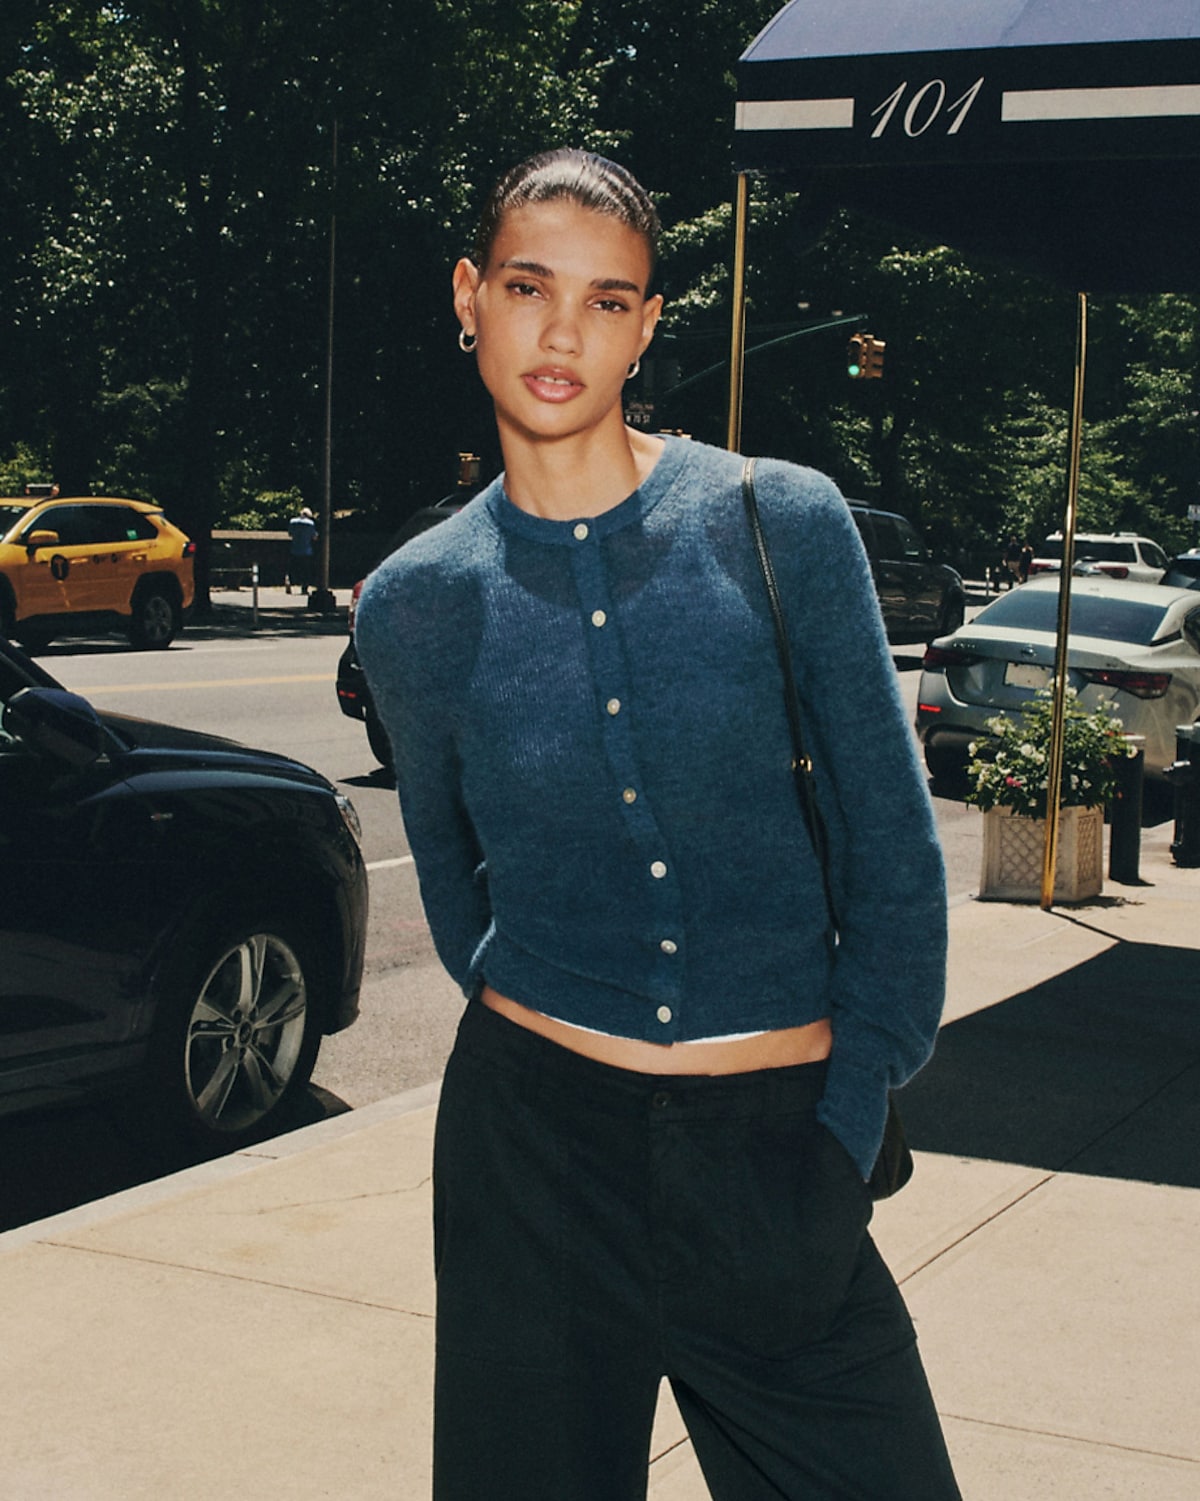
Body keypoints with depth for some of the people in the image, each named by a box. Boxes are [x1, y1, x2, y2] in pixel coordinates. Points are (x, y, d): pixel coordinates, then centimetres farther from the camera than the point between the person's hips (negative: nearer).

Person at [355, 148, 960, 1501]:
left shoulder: (781, 523, -5)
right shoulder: (415, 604, 0)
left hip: (774, 1144, 0)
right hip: (536, 1138, 1)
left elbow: (892, 850, -1)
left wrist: (846, 1124, -4)